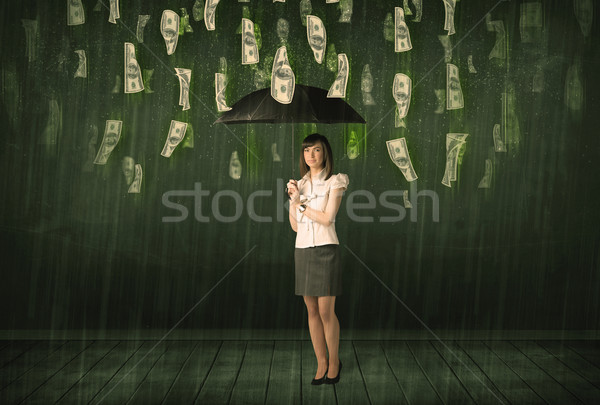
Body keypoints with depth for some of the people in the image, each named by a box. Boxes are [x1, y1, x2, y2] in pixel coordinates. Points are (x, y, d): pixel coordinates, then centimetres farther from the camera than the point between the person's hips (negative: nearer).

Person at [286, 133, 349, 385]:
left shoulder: (334, 182, -2)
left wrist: (301, 204, -5)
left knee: (326, 311, -4)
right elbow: (295, 225, 9)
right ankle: (321, 363, 17)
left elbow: (327, 218, -13)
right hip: (302, 250, 5)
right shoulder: (299, 184, 12)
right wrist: (293, 200, -4)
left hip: (326, 250, -5)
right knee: (312, 310, 7)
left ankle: (334, 361, 15)